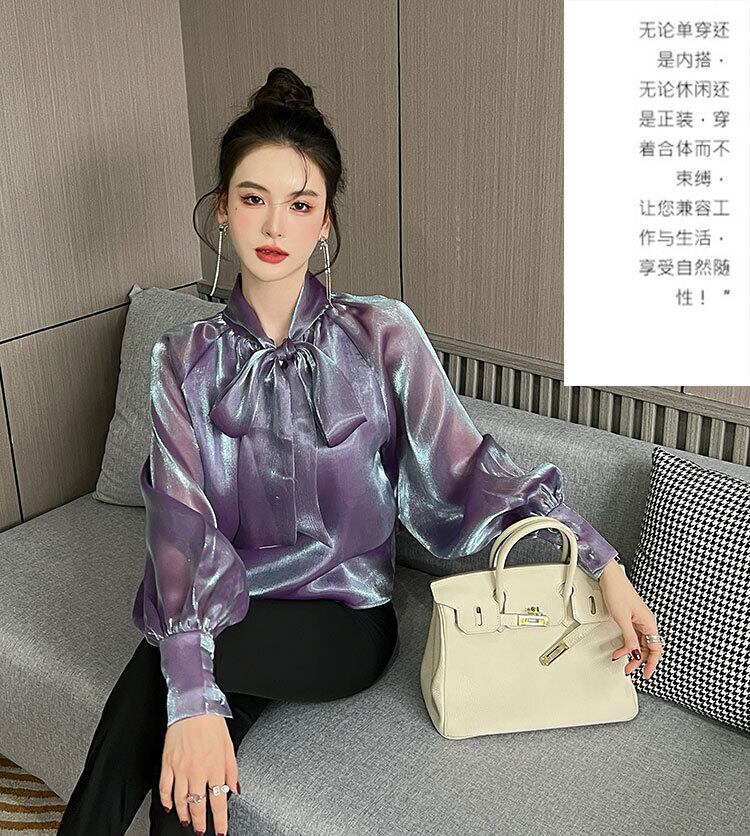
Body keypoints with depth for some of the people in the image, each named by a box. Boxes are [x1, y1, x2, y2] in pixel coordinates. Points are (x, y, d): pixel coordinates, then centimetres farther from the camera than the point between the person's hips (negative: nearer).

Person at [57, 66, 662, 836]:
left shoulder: (381, 334, -7)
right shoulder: (185, 358, -3)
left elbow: (464, 469, -7)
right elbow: (183, 518, -15)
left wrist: (604, 566, -16)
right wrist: (193, 695, -27)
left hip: (346, 617, -1)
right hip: (231, 616, 1)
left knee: (155, 672, -26)